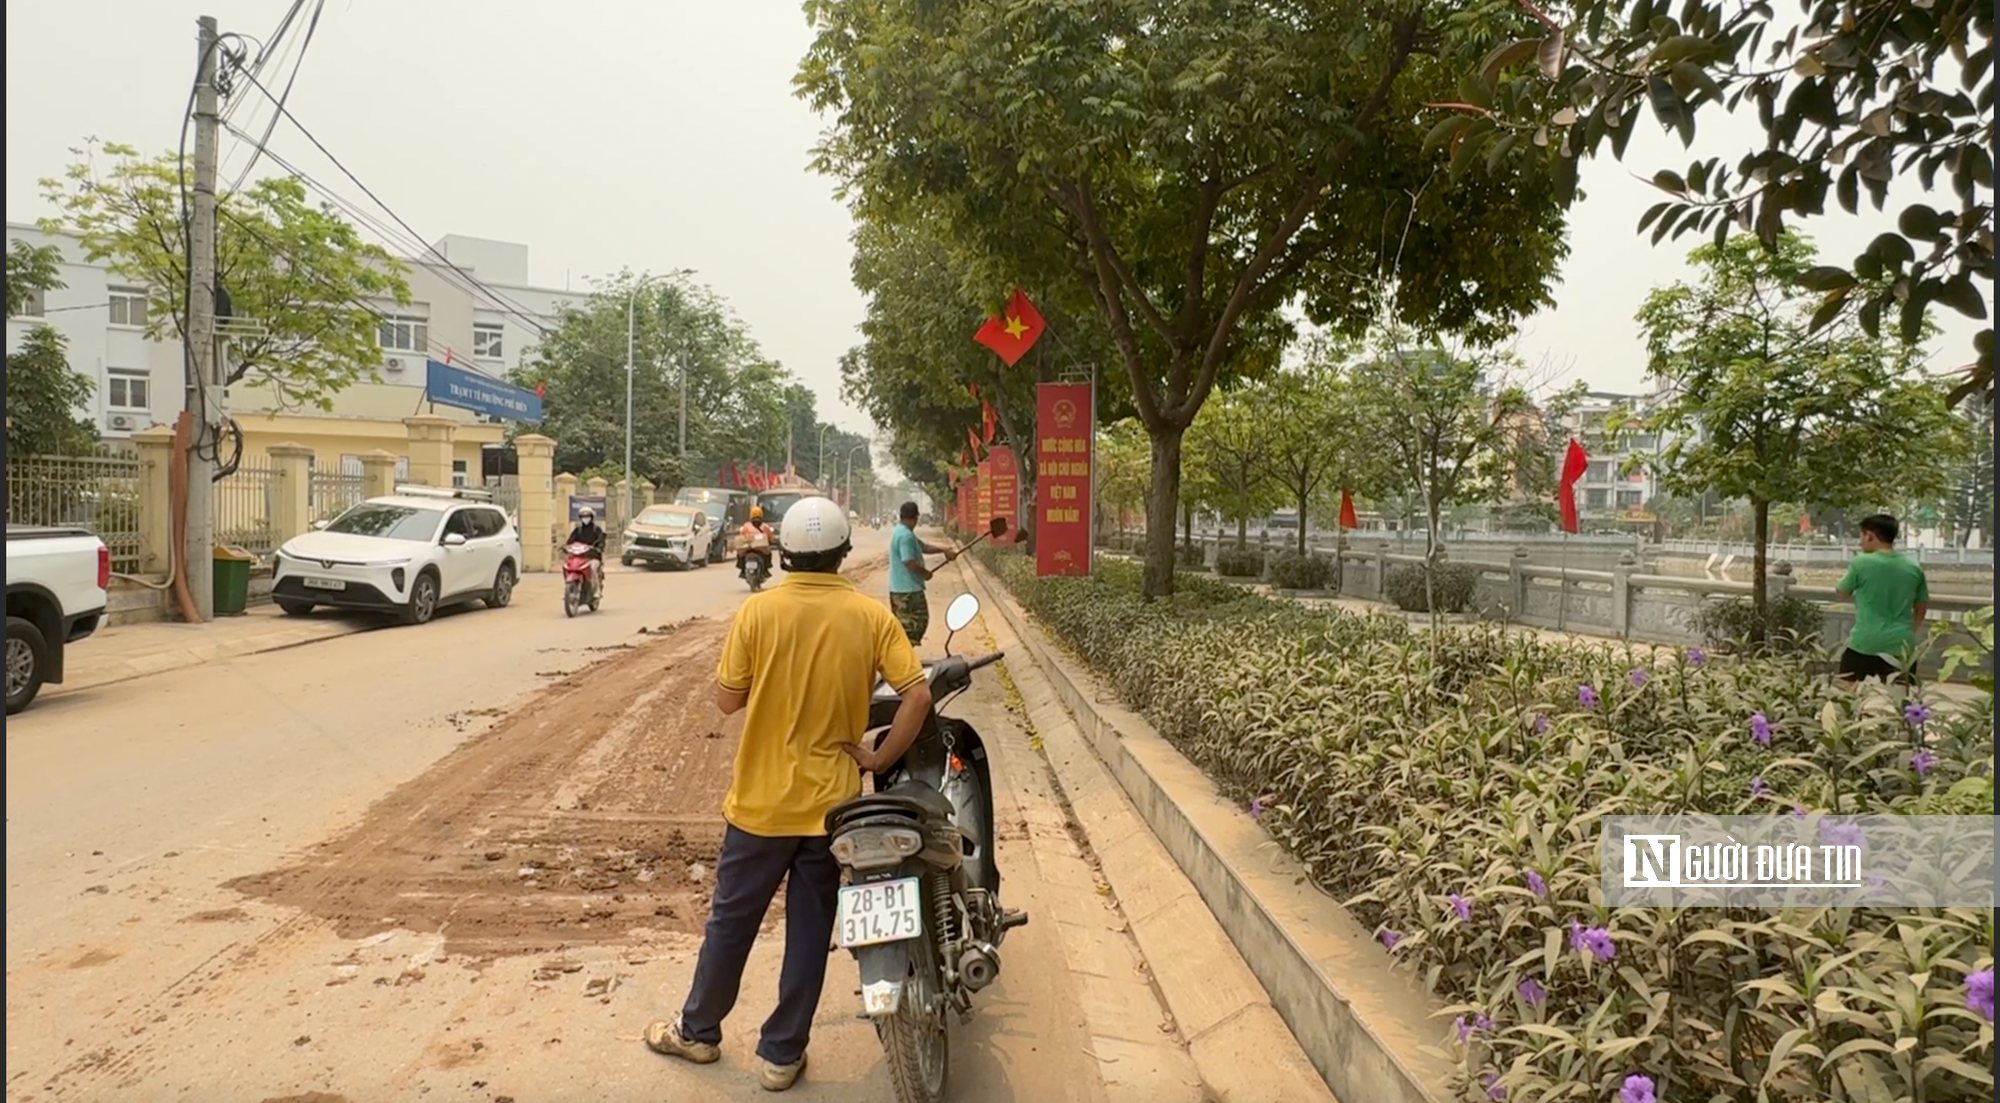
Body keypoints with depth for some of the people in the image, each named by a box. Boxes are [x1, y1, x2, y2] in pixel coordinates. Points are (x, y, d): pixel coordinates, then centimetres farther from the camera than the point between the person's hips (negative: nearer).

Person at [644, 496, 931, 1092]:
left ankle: (697, 1030, 34)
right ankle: (782, 1054, 22)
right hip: (831, 798, 1)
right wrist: (880, 759, -6)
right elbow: (918, 696, -15)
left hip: (762, 798, 0)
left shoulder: (758, 610, -11)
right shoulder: (871, 616, -8)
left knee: (731, 920, 16)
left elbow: (726, 700, -7)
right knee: (810, 930, 12)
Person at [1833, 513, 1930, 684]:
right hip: (1900, 645, 4)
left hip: (1864, 644, -4)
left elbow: (1842, 594, 6)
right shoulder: (1914, 567, 4)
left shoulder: (1861, 563, -9)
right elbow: (1921, 608, 13)